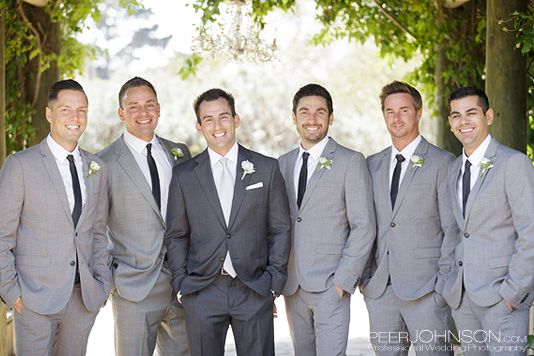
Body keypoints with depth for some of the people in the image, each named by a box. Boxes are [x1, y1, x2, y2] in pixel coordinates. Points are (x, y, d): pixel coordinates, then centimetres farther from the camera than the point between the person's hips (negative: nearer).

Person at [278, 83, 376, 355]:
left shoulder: (351, 162, -3)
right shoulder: (283, 164, 12)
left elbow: (364, 226, -7)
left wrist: (343, 280, -13)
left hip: (330, 285, -5)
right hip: (292, 286, 5)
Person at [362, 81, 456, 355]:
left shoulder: (442, 163, -1)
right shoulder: (372, 165, 14)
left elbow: (452, 228, -4)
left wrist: (444, 283, -10)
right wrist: (365, 276, 8)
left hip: (425, 288, -5)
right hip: (379, 289, 5)